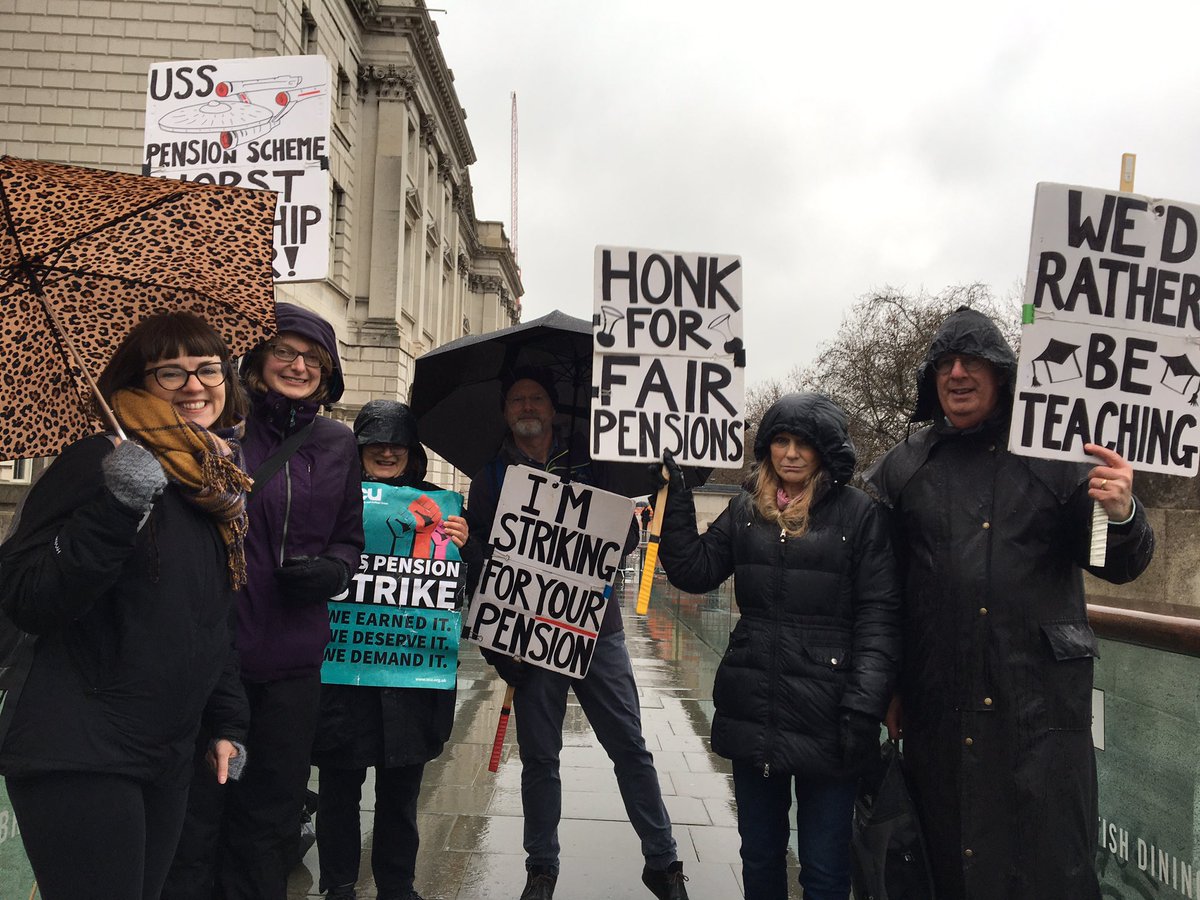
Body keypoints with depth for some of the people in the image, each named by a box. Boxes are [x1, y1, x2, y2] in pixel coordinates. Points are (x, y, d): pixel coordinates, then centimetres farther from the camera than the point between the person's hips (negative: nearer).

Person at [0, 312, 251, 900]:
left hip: (168, 758, 7)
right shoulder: (101, 464, -11)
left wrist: (227, 723, 16)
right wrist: (115, 510, -30)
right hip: (79, 755, -7)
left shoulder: (220, 487, 11)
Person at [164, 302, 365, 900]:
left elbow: (349, 539, 14)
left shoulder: (337, 445, 9)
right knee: (198, 811, 5)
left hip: (293, 658, 4)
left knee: (270, 816, 15)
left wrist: (330, 571, -5)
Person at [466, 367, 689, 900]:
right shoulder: (493, 476, 9)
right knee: (539, 756, 7)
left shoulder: (588, 464, 9)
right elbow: (476, 551, 4)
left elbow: (628, 533, 9)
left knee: (630, 746, 1)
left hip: (596, 626, 0)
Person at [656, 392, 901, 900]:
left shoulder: (858, 514, -3)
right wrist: (673, 497, -3)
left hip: (826, 719, -4)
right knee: (760, 855, 18)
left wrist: (864, 708, -16)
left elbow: (879, 618, -7)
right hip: (753, 713, 4)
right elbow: (694, 571, 3)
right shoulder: (746, 511, 10)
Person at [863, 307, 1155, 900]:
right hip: (937, 707, 2)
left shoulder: (1056, 457, 2)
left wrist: (1121, 514, -18)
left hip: (1042, 698, -2)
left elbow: (1118, 566, 3)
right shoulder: (901, 468, 8)